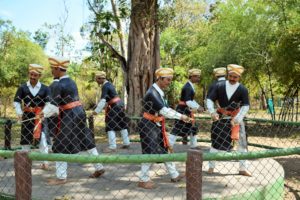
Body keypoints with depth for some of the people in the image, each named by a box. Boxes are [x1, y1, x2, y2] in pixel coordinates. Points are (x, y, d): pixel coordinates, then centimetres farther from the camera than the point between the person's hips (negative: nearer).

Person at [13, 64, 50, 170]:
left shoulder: (44, 88, -2)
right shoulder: (22, 88, 1)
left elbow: (49, 103, -4)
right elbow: (16, 102, 3)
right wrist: (19, 113, -10)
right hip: (27, 116, 2)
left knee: (42, 139, -3)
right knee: (25, 139, 10)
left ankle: (45, 162, 6)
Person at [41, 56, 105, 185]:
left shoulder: (60, 85, -15)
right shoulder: (71, 81, 12)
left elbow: (53, 104, -14)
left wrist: (44, 114, 2)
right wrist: (54, 112, 16)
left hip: (69, 117, -9)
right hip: (79, 113, 9)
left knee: (61, 146, 1)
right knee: (87, 142, 16)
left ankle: (61, 177, 8)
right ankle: (99, 168, 23)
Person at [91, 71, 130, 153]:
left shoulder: (105, 86, -17)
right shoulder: (109, 83, 12)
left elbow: (103, 100, -21)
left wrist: (96, 111, -17)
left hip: (114, 107, -10)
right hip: (119, 105, 10)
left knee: (110, 127, -6)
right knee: (122, 125, 15)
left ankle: (112, 147, -7)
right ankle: (126, 143, 24)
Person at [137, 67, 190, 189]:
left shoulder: (160, 92, 7)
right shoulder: (152, 93, -23)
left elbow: (165, 109, 9)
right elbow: (164, 111, -29)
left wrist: (180, 116, 3)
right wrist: (181, 116, -26)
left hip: (157, 126, 9)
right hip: (148, 126, -9)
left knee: (165, 150, 17)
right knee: (150, 153, -1)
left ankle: (174, 175, 30)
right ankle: (143, 180, 14)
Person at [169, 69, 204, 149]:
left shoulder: (190, 86, 10)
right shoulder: (187, 87, -21)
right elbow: (188, 102, -27)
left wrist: (198, 106, 7)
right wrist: (197, 108, -19)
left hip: (187, 110, 10)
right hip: (182, 110, -10)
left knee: (193, 127, 17)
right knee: (177, 129, -6)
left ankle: (193, 145, 28)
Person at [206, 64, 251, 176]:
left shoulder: (242, 90, -9)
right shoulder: (219, 86, -7)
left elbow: (246, 106, -15)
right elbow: (209, 99, -7)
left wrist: (237, 119, -28)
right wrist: (212, 112, -24)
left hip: (236, 118, 0)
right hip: (220, 118, 0)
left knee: (242, 143, 2)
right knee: (216, 142, 6)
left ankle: (243, 168, 16)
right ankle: (211, 166, 19)